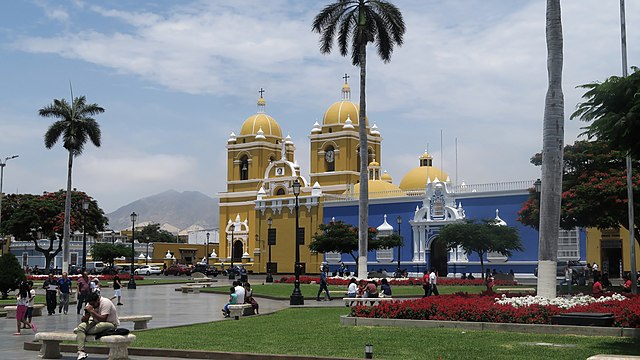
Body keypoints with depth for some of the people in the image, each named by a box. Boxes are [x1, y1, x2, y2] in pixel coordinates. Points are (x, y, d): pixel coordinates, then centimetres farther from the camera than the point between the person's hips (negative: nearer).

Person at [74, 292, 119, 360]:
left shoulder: (105, 303, -21)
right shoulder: (90, 304, -1)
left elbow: (103, 319, -30)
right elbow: (83, 320, -2)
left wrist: (92, 311, -30)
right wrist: (87, 313, -24)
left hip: (111, 323, -7)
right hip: (96, 323, 7)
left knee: (99, 326, -39)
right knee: (81, 326, -17)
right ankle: (81, 352, -28)